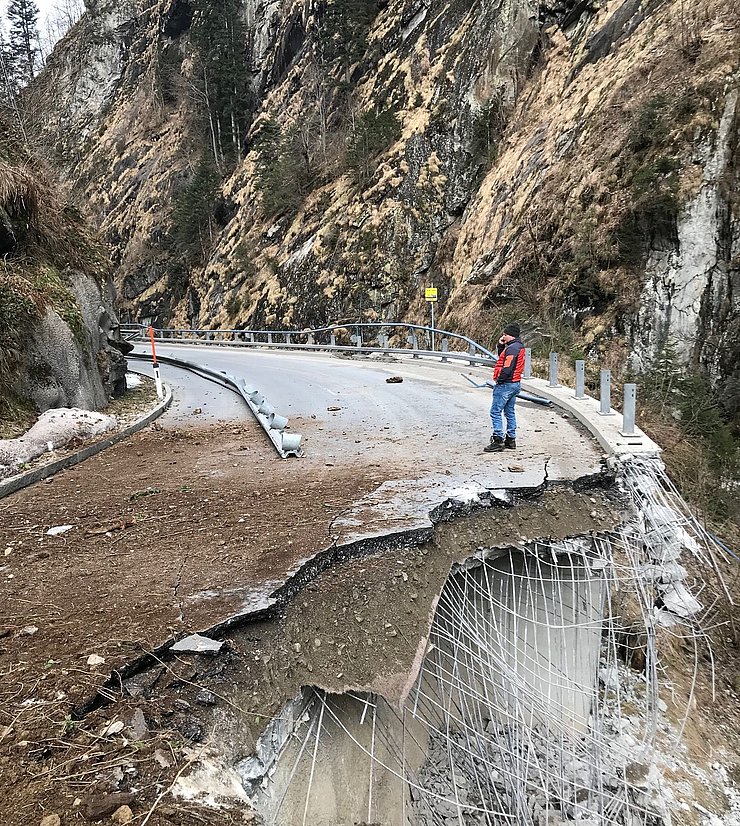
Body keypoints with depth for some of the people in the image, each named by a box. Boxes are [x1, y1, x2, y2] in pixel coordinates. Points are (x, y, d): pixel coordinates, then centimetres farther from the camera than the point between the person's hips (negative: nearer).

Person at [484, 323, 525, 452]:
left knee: (495, 412, -7)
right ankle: (511, 439, 20)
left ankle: (498, 440, -7)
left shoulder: (512, 348, -19)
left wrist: (499, 380, -15)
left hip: (506, 384, -11)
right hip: (515, 384, 11)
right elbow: (502, 358, 21)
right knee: (510, 412, 15)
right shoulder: (518, 347, 14)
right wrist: (501, 345, 8)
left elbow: (507, 368, -25)